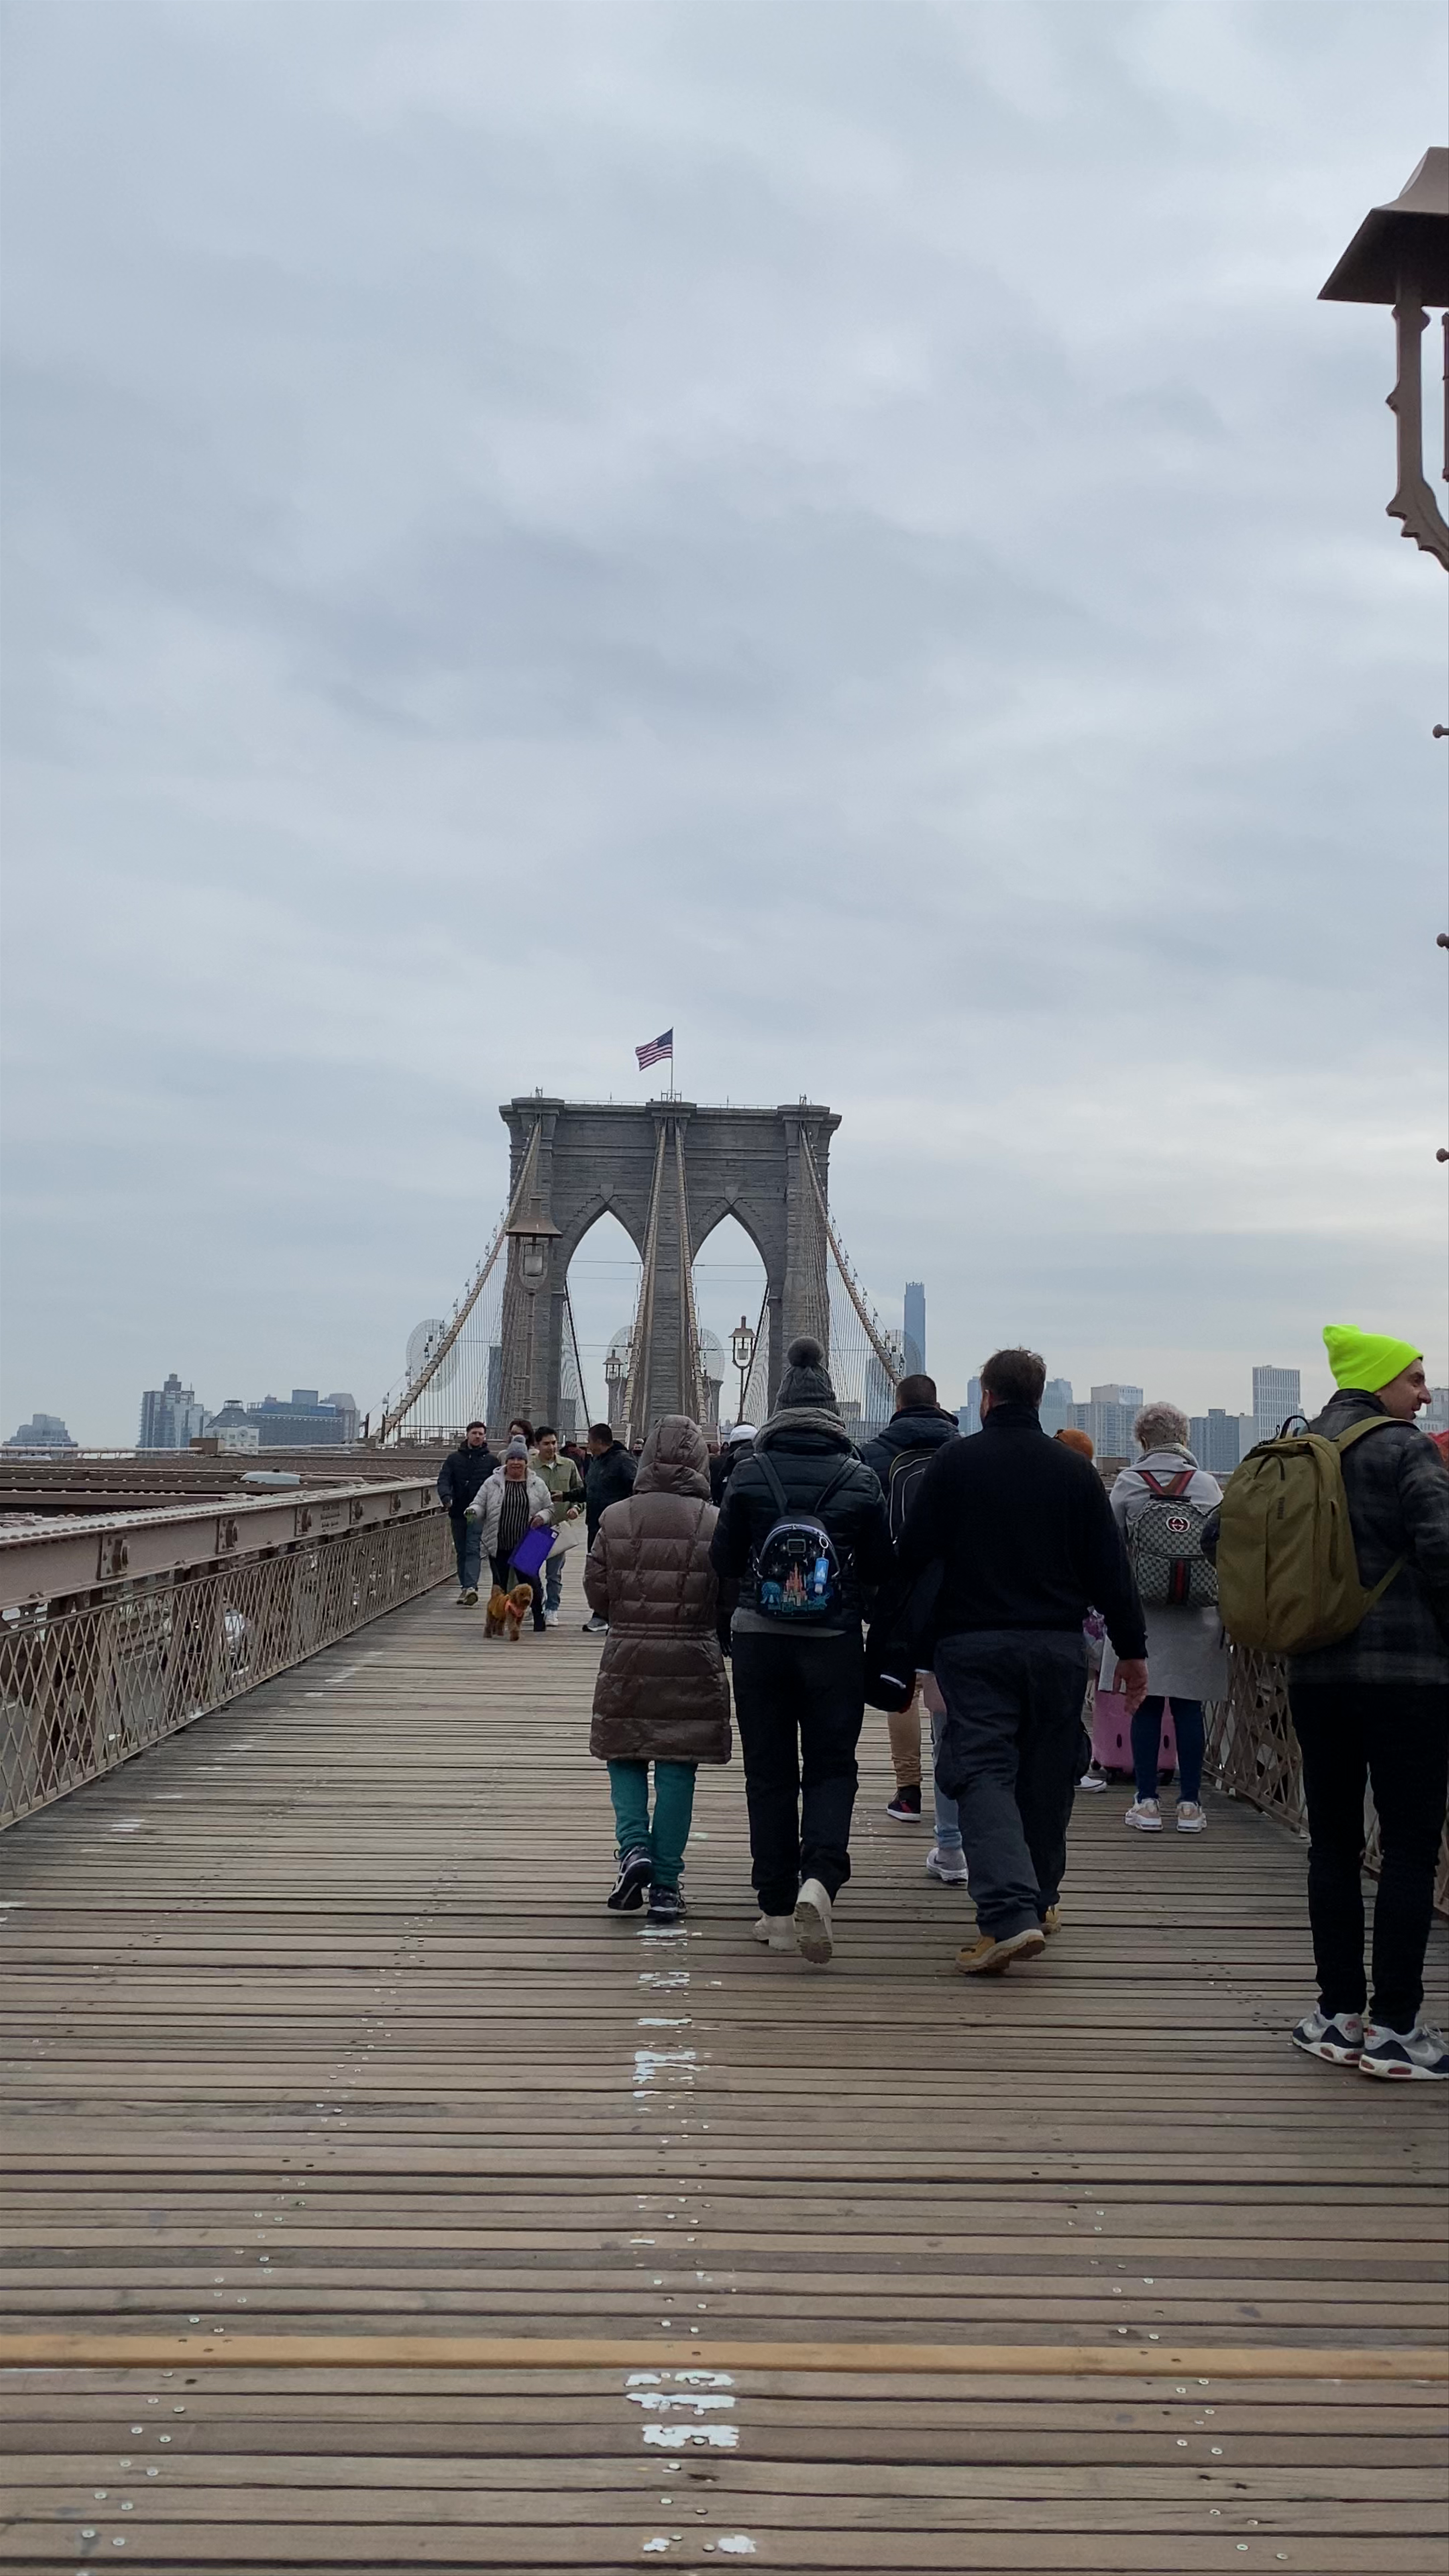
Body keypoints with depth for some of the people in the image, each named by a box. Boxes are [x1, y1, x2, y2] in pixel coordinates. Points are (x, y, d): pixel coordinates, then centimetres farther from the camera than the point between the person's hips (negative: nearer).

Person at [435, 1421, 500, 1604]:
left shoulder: (491, 1460, 5)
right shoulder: (454, 1458, 9)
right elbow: (444, 1480, -1)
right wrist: (446, 1498, -20)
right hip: (458, 1512, 3)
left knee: (473, 1549, -15)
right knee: (461, 1552, 10)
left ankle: (471, 1587, -25)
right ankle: (465, 1587, 19)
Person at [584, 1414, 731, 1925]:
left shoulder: (616, 1517, -5)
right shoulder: (714, 1523, -8)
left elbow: (595, 1590, 0)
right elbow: (732, 1598, -4)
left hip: (627, 1658, 0)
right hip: (694, 1661, 0)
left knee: (625, 1757, 16)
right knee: (677, 1771, 6)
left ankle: (634, 1846, -5)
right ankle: (665, 1885, 9)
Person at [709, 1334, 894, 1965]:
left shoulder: (750, 1472, -5)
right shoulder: (859, 1479, -4)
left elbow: (724, 1559, 0)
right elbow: (881, 1566, 3)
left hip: (759, 1639, 0)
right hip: (835, 1643, 0)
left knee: (769, 1772, 9)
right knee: (831, 1767, 9)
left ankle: (778, 1910, 12)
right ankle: (819, 1878, -16)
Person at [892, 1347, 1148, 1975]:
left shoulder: (952, 1463, -3)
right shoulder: (1075, 1470, 3)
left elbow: (912, 1556, -3)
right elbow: (1110, 1569, 3)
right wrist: (1132, 1649, 10)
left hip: (972, 1646, -3)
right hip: (1057, 1647, 3)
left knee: (983, 1772, -6)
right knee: (1046, 1776, 15)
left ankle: (1008, 1914, -22)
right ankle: (1039, 1901, 28)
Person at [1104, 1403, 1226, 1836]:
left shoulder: (1127, 1483, -4)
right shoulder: (1208, 1485, 0)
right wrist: (1225, 1613, 10)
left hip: (1143, 1611, -1)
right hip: (1196, 1614, 1)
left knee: (1146, 1706, 6)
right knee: (1189, 1707, 5)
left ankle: (1147, 1802, 7)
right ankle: (1190, 1804, 8)